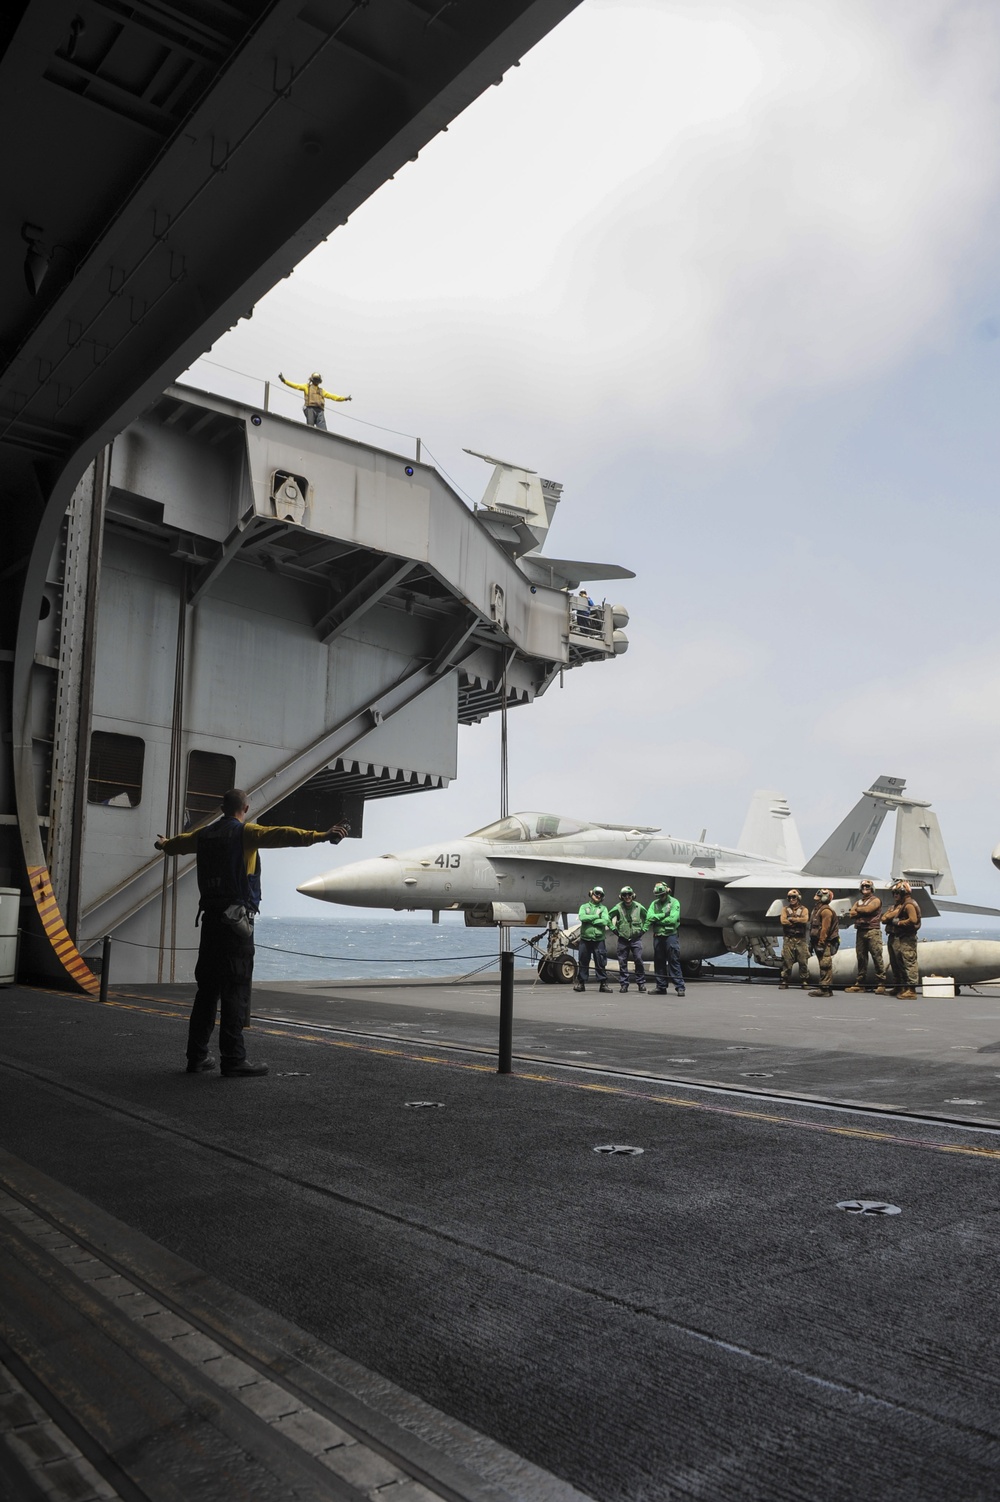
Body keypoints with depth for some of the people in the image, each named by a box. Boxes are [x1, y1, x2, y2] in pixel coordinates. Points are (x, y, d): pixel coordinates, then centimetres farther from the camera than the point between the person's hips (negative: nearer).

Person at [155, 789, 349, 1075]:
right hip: (237, 920, -7)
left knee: (207, 988, 13)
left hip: (210, 919, 7)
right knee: (235, 991, -6)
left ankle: (197, 1056, 17)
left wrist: (164, 845, 62)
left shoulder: (205, 835, 15)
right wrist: (320, 835, -35)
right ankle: (233, 1059, -5)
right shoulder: (244, 832, -6)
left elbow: (180, 842, 38)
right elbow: (280, 835, -24)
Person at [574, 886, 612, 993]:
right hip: (585, 939, 0)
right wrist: (596, 916, -8)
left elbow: (606, 921, -8)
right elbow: (582, 917, -9)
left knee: (601, 962, -2)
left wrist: (590, 920, -9)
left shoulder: (603, 908, 10)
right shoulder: (584, 907, 11)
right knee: (583, 962, 3)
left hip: (599, 940, 0)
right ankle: (581, 983, 10)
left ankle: (603, 983, 4)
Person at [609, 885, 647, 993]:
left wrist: (643, 929, 8)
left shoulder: (639, 907, 1)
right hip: (623, 939, 0)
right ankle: (623, 984, 9)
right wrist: (614, 929, 3)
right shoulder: (618, 907, -3)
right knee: (622, 962, 2)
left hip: (636, 938, 0)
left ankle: (641, 983, 4)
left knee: (638, 960, -6)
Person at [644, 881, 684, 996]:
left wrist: (656, 920, -5)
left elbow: (673, 919, -12)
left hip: (670, 935, -5)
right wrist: (663, 915, -12)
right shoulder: (654, 903, 13)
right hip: (657, 936, 5)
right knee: (659, 962, 7)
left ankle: (680, 987, -5)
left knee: (674, 961, -7)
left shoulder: (674, 902, 0)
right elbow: (649, 916, -3)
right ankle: (661, 987, 14)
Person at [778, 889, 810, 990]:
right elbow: (783, 921, -8)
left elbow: (805, 919, -13)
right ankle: (784, 981, 3)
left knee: (803, 961, 0)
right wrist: (798, 921, -7)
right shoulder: (785, 909, 10)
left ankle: (804, 982, 8)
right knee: (786, 961, -1)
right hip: (788, 939, 0)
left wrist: (791, 919, -8)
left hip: (801, 940, 0)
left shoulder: (804, 910, 8)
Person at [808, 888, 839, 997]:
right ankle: (824, 988, 16)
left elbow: (825, 929, -20)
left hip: (825, 943, -11)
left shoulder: (826, 910, -13)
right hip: (818, 942, 11)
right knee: (823, 966, 12)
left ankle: (825, 989, -13)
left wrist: (821, 943, -23)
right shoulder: (817, 909, 20)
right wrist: (812, 943, 23)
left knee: (825, 965, -11)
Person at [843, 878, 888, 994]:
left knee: (877, 957, -9)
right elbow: (851, 915, 7)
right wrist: (863, 912, -6)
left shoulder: (876, 900, 4)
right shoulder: (858, 902, 21)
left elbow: (868, 909, -14)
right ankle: (861, 983, 11)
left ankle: (881, 984, -11)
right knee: (861, 958, 6)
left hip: (872, 931, -6)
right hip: (860, 931, 6)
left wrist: (858, 909, 4)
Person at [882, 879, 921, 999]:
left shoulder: (909, 905, -9)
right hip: (894, 938, 10)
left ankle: (911, 991, -14)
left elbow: (913, 920, -24)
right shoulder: (895, 906, 21)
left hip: (906, 940, -10)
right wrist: (892, 914, -5)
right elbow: (884, 919, 13)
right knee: (895, 964, 15)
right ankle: (899, 988, 24)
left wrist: (898, 922, -14)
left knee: (908, 964, -12)